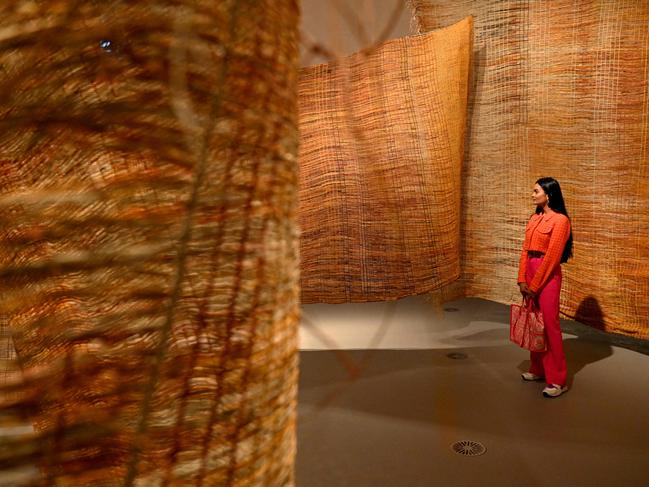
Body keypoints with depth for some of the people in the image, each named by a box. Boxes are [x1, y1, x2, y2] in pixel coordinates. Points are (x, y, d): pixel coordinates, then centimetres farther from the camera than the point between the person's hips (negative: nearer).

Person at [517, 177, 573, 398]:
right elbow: (525, 250, 10)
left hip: (547, 276, -8)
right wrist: (522, 279, 2)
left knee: (549, 325, -5)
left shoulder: (560, 220, -12)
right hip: (530, 273, 8)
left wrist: (535, 284, -14)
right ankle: (538, 369, 28)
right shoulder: (534, 218, 12)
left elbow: (552, 256, -15)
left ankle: (557, 380, 3)